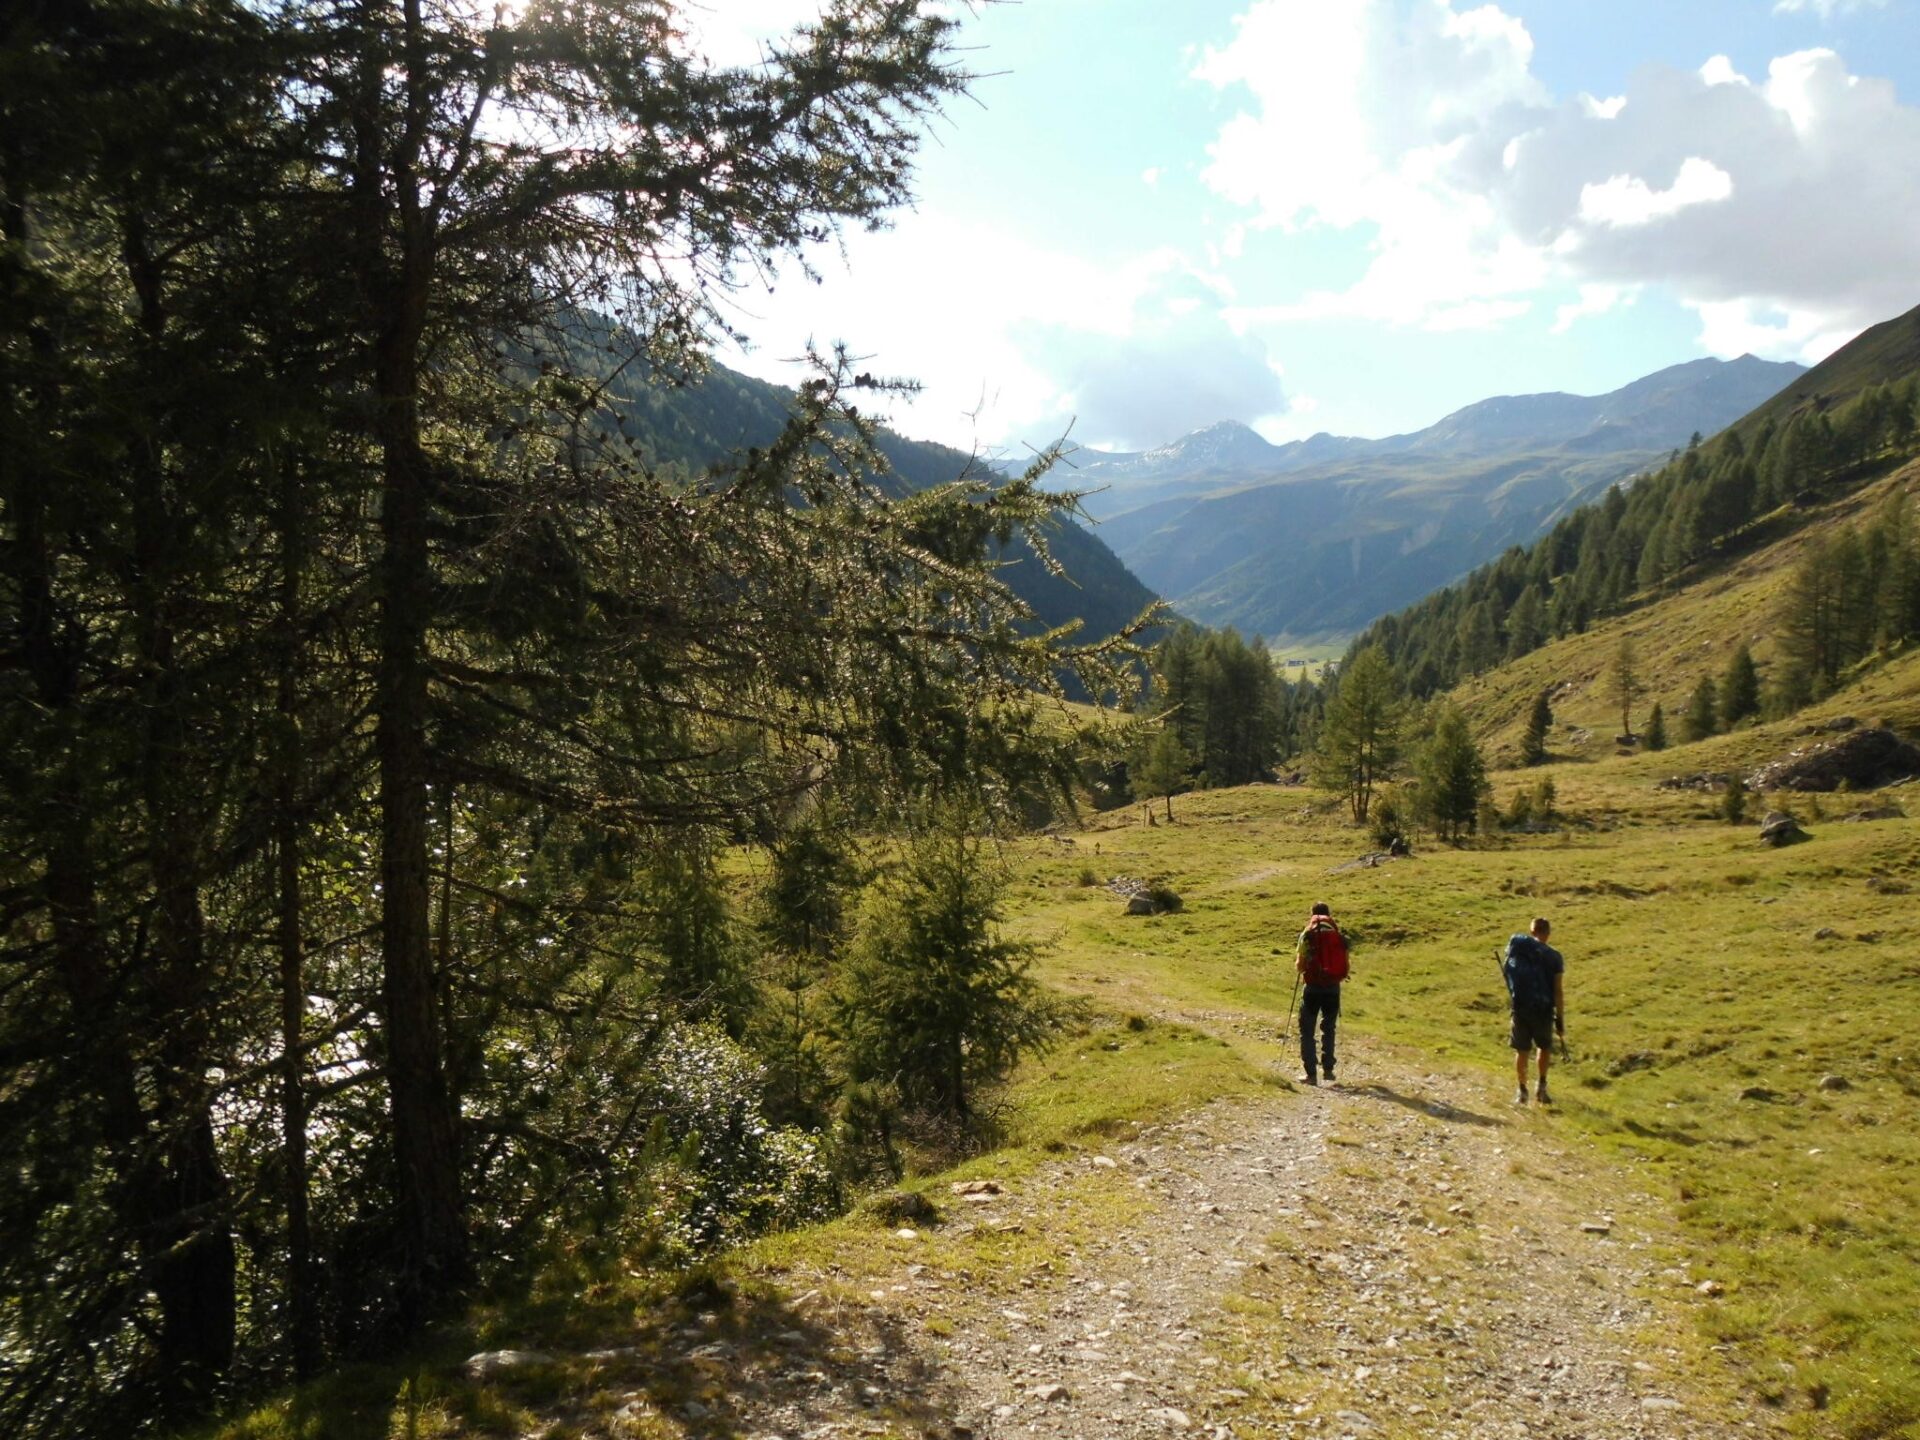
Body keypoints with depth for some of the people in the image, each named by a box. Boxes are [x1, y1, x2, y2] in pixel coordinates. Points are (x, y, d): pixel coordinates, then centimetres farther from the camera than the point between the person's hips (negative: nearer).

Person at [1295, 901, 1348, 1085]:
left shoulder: (1308, 935, -5)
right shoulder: (1339, 936, 3)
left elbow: (1300, 965, -6)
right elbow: (1345, 967, 5)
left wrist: (1297, 959, 15)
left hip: (1312, 987, -3)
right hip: (1333, 987, 3)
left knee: (1307, 1030, 4)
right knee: (1328, 1029, 20)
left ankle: (1311, 1073, -1)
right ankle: (1328, 1069, 21)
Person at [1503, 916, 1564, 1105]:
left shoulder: (1516, 944, -2)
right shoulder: (1554, 957, -6)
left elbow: (1505, 970, 8)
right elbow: (1558, 992, -6)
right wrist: (1561, 1019, -1)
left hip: (1520, 1007, 1)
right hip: (1543, 1009, -1)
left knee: (1522, 1050, 12)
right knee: (1545, 1047, 21)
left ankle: (1521, 1090, 10)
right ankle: (1541, 1086, 17)